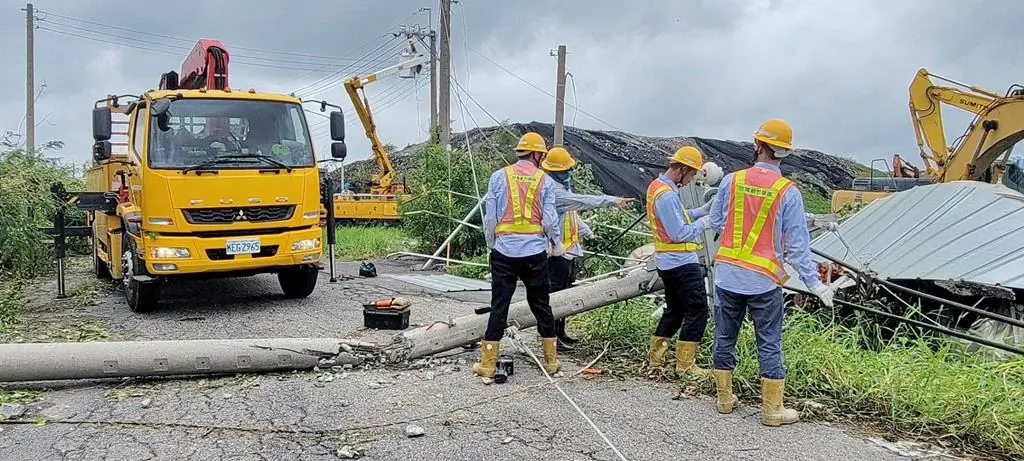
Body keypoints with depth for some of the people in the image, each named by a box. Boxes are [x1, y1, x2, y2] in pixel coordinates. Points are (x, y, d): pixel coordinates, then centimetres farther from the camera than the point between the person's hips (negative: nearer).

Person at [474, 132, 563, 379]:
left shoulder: (499, 176, 0)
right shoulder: (545, 180, 1)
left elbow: (490, 216, -1)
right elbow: (549, 220, -2)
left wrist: (491, 244, 13)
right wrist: (556, 245, 14)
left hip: (504, 251, 0)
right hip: (535, 252, 0)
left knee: (499, 306, 4)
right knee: (541, 305, 13)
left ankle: (487, 364, 5)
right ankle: (551, 360, 22)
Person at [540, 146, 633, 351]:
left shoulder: (564, 186, 15)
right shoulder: (552, 190, -20)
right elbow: (582, 201, -30)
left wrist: (586, 231, 20)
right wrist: (611, 201, -34)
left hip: (570, 248, 10)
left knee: (565, 291, 16)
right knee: (556, 293, -6)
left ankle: (561, 332, 26)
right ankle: (552, 337, 0)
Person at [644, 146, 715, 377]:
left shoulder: (657, 185, 9)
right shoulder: (667, 195, -22)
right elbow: (679, 233, -24)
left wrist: (702, 210, 8)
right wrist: (702, 223, -10)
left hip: (667, 262, 10)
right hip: (681, 262, -10)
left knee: (675, 309, 19)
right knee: (697, 310, -1)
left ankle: (655, 358, 22)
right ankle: (685, 364, 3)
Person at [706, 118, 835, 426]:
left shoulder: (731, 180, -4)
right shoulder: (788, 192, -10)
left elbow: (715, 223, 6)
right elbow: (797, 245, -8)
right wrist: (813, 282, 0)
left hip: (727, 274, 2)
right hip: (764, 280, -2)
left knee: (724, 338, 15)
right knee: (769, 346, 8)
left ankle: (725, 398, 27)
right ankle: (772, 409, 14)